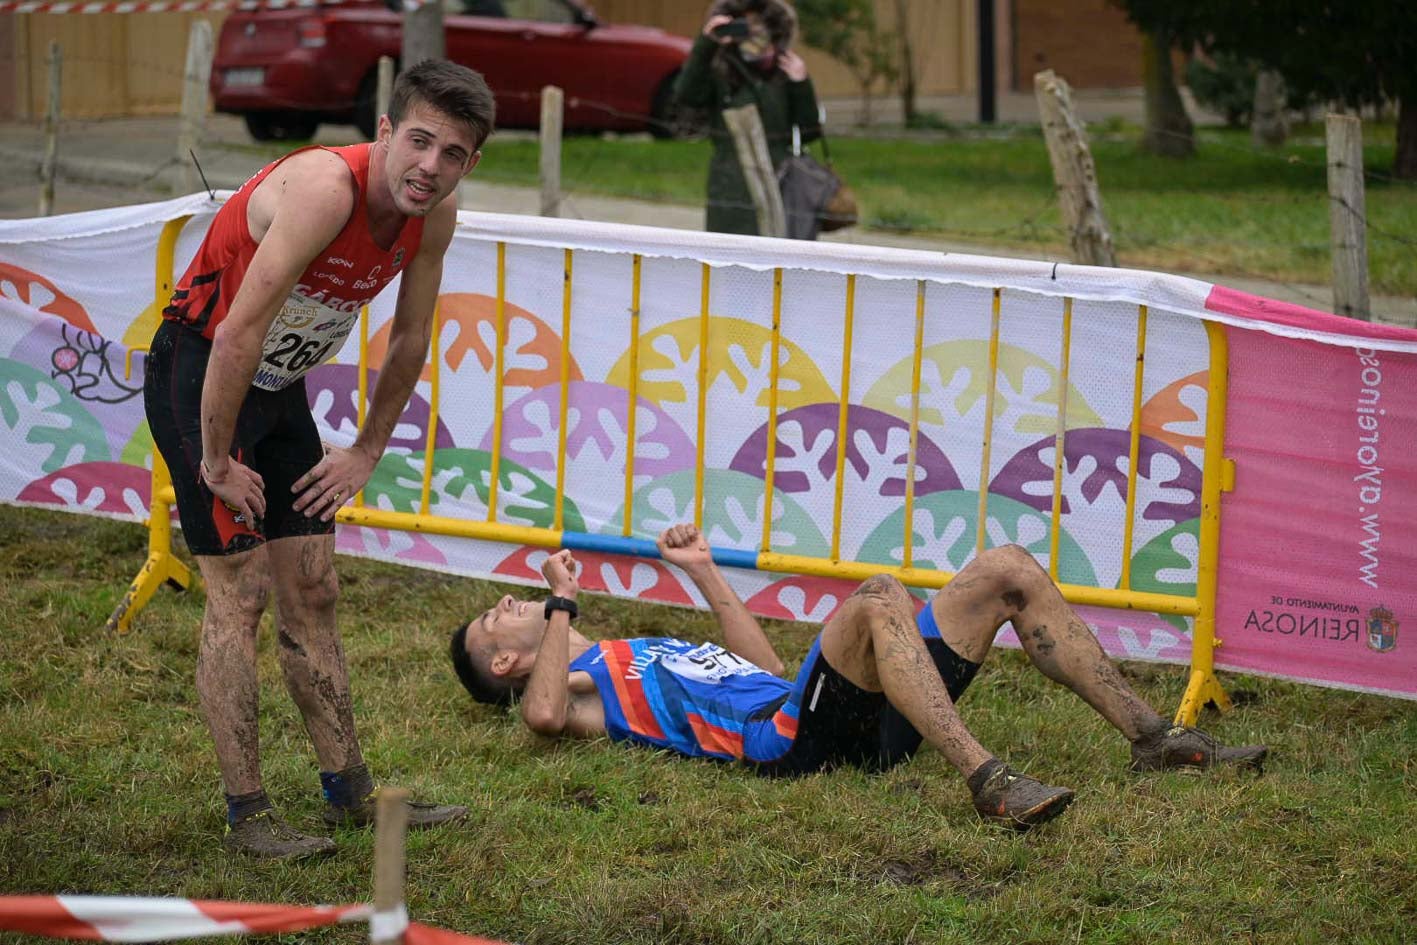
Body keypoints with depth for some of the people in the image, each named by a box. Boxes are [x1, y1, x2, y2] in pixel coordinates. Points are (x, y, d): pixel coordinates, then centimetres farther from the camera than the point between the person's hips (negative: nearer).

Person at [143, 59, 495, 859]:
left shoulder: (436, 215, -7)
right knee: (239, 594, -8)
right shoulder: (324, 189, -31)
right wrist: (216, 462, -23)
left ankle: (350, 791, 17)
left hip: (280, 386, 8)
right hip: (199, 377, -8)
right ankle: (248, 815, -4)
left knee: (312, 591, 10)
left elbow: (411, 341, 9)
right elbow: (239, 331, -31)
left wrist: (366, 454, 10)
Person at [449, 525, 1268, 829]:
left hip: (855, 717, 9)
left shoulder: (639, 658, 35)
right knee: (879, 595, -36)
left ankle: (1152, 736, -1)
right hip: (798, 740, -9)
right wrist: (562, 604, -4)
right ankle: (986, 780, -47)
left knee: (1007, 569, 4)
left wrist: (703, 572, 39)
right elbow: (545, 715, -16)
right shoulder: (575, 678, 10)